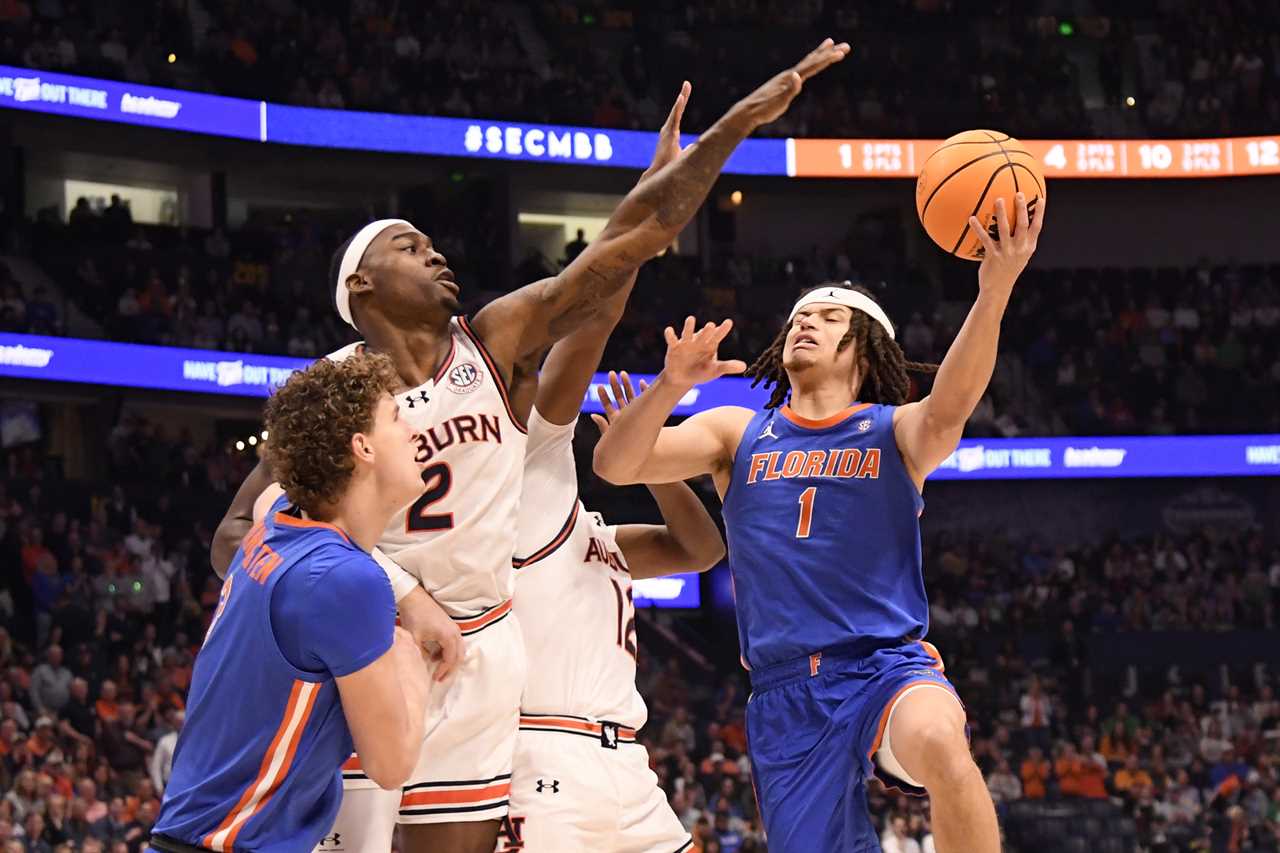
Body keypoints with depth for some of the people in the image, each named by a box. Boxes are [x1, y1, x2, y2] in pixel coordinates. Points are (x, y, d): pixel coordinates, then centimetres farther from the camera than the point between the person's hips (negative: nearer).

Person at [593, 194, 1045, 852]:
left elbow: (950, 406, -18)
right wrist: (671, 385, -21)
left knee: (938, 741, -37)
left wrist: (994, 293, -36)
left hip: (889, 664, -3)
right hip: (785, 693, 3)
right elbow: (614, 465, 0)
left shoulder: (896, 433, 6)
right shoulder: (738, 433, 13)